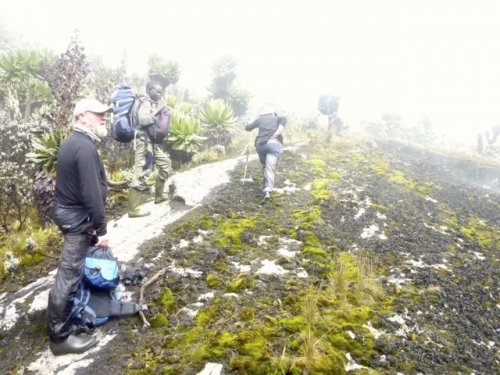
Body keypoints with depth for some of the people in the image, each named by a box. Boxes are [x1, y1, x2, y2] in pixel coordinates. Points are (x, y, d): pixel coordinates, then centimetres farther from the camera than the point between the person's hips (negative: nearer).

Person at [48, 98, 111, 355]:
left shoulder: (72, 141, 10)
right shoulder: (85, 146, -22)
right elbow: (92, 192, -26)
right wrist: (101, 228, -22)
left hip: (67, 209, 11)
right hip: (77, 216, -11)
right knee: (69, 275, -5)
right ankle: (60, 336, 4)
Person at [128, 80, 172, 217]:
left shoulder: (152, 103, 16)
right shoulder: (145, 102, -12)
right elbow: (143, 120, -27)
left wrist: (162, 112, 7)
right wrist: (157, 110, -17)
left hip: (152, 141, 10)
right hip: (143, 141, -10)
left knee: (166, 163, 21)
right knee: (141, 173, -10)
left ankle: (159, 195, 31)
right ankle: (133, 209, -8)